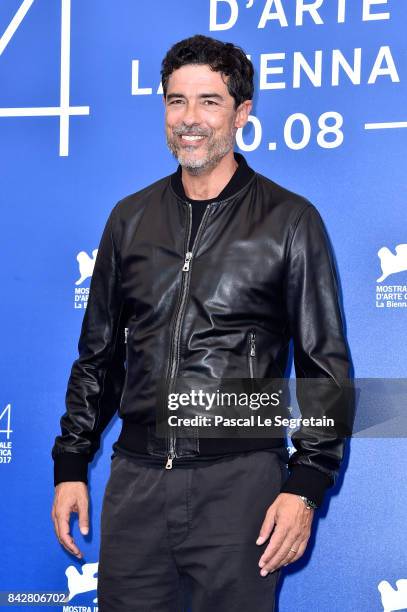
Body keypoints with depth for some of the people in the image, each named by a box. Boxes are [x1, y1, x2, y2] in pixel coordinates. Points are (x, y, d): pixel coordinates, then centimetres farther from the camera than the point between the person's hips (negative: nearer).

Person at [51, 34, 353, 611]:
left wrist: (306, 487, -9)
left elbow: (327, 367, -1)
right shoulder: (131, 218, 11)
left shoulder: (290, 221, 0)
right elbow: (98, 355, 17)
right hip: (136, 479, 4)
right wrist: (70, 465, 12)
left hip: (239, 478, -3)